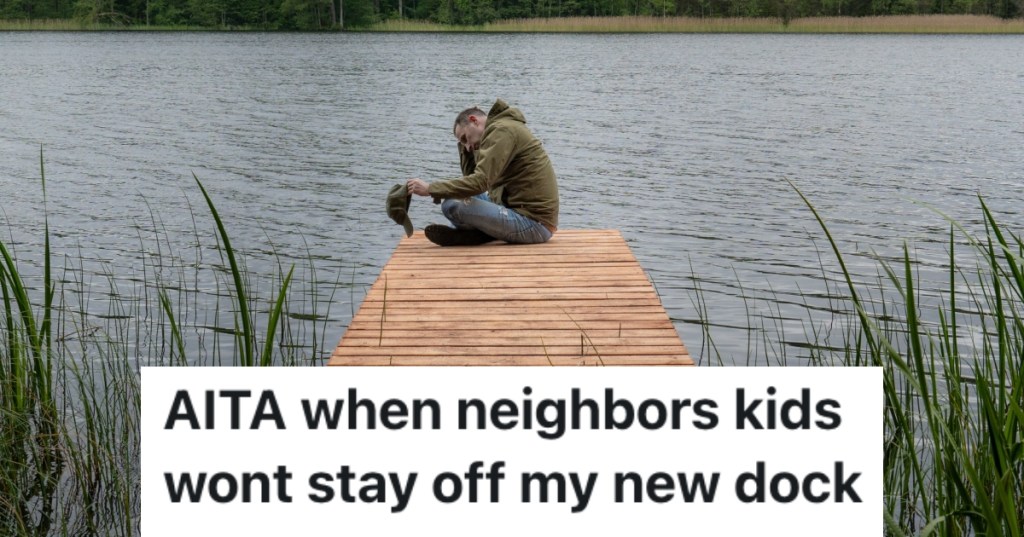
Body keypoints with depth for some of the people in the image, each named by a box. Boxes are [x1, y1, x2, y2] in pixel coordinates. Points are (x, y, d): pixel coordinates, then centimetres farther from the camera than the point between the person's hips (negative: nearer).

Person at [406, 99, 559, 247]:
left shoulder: (502, 129, -11)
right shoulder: (505, 128, 19)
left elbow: (480, 181, -21)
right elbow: (471, 176, 20)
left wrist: (430, 188, -15)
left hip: (533, 223, -11)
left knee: (451, 205, -21)